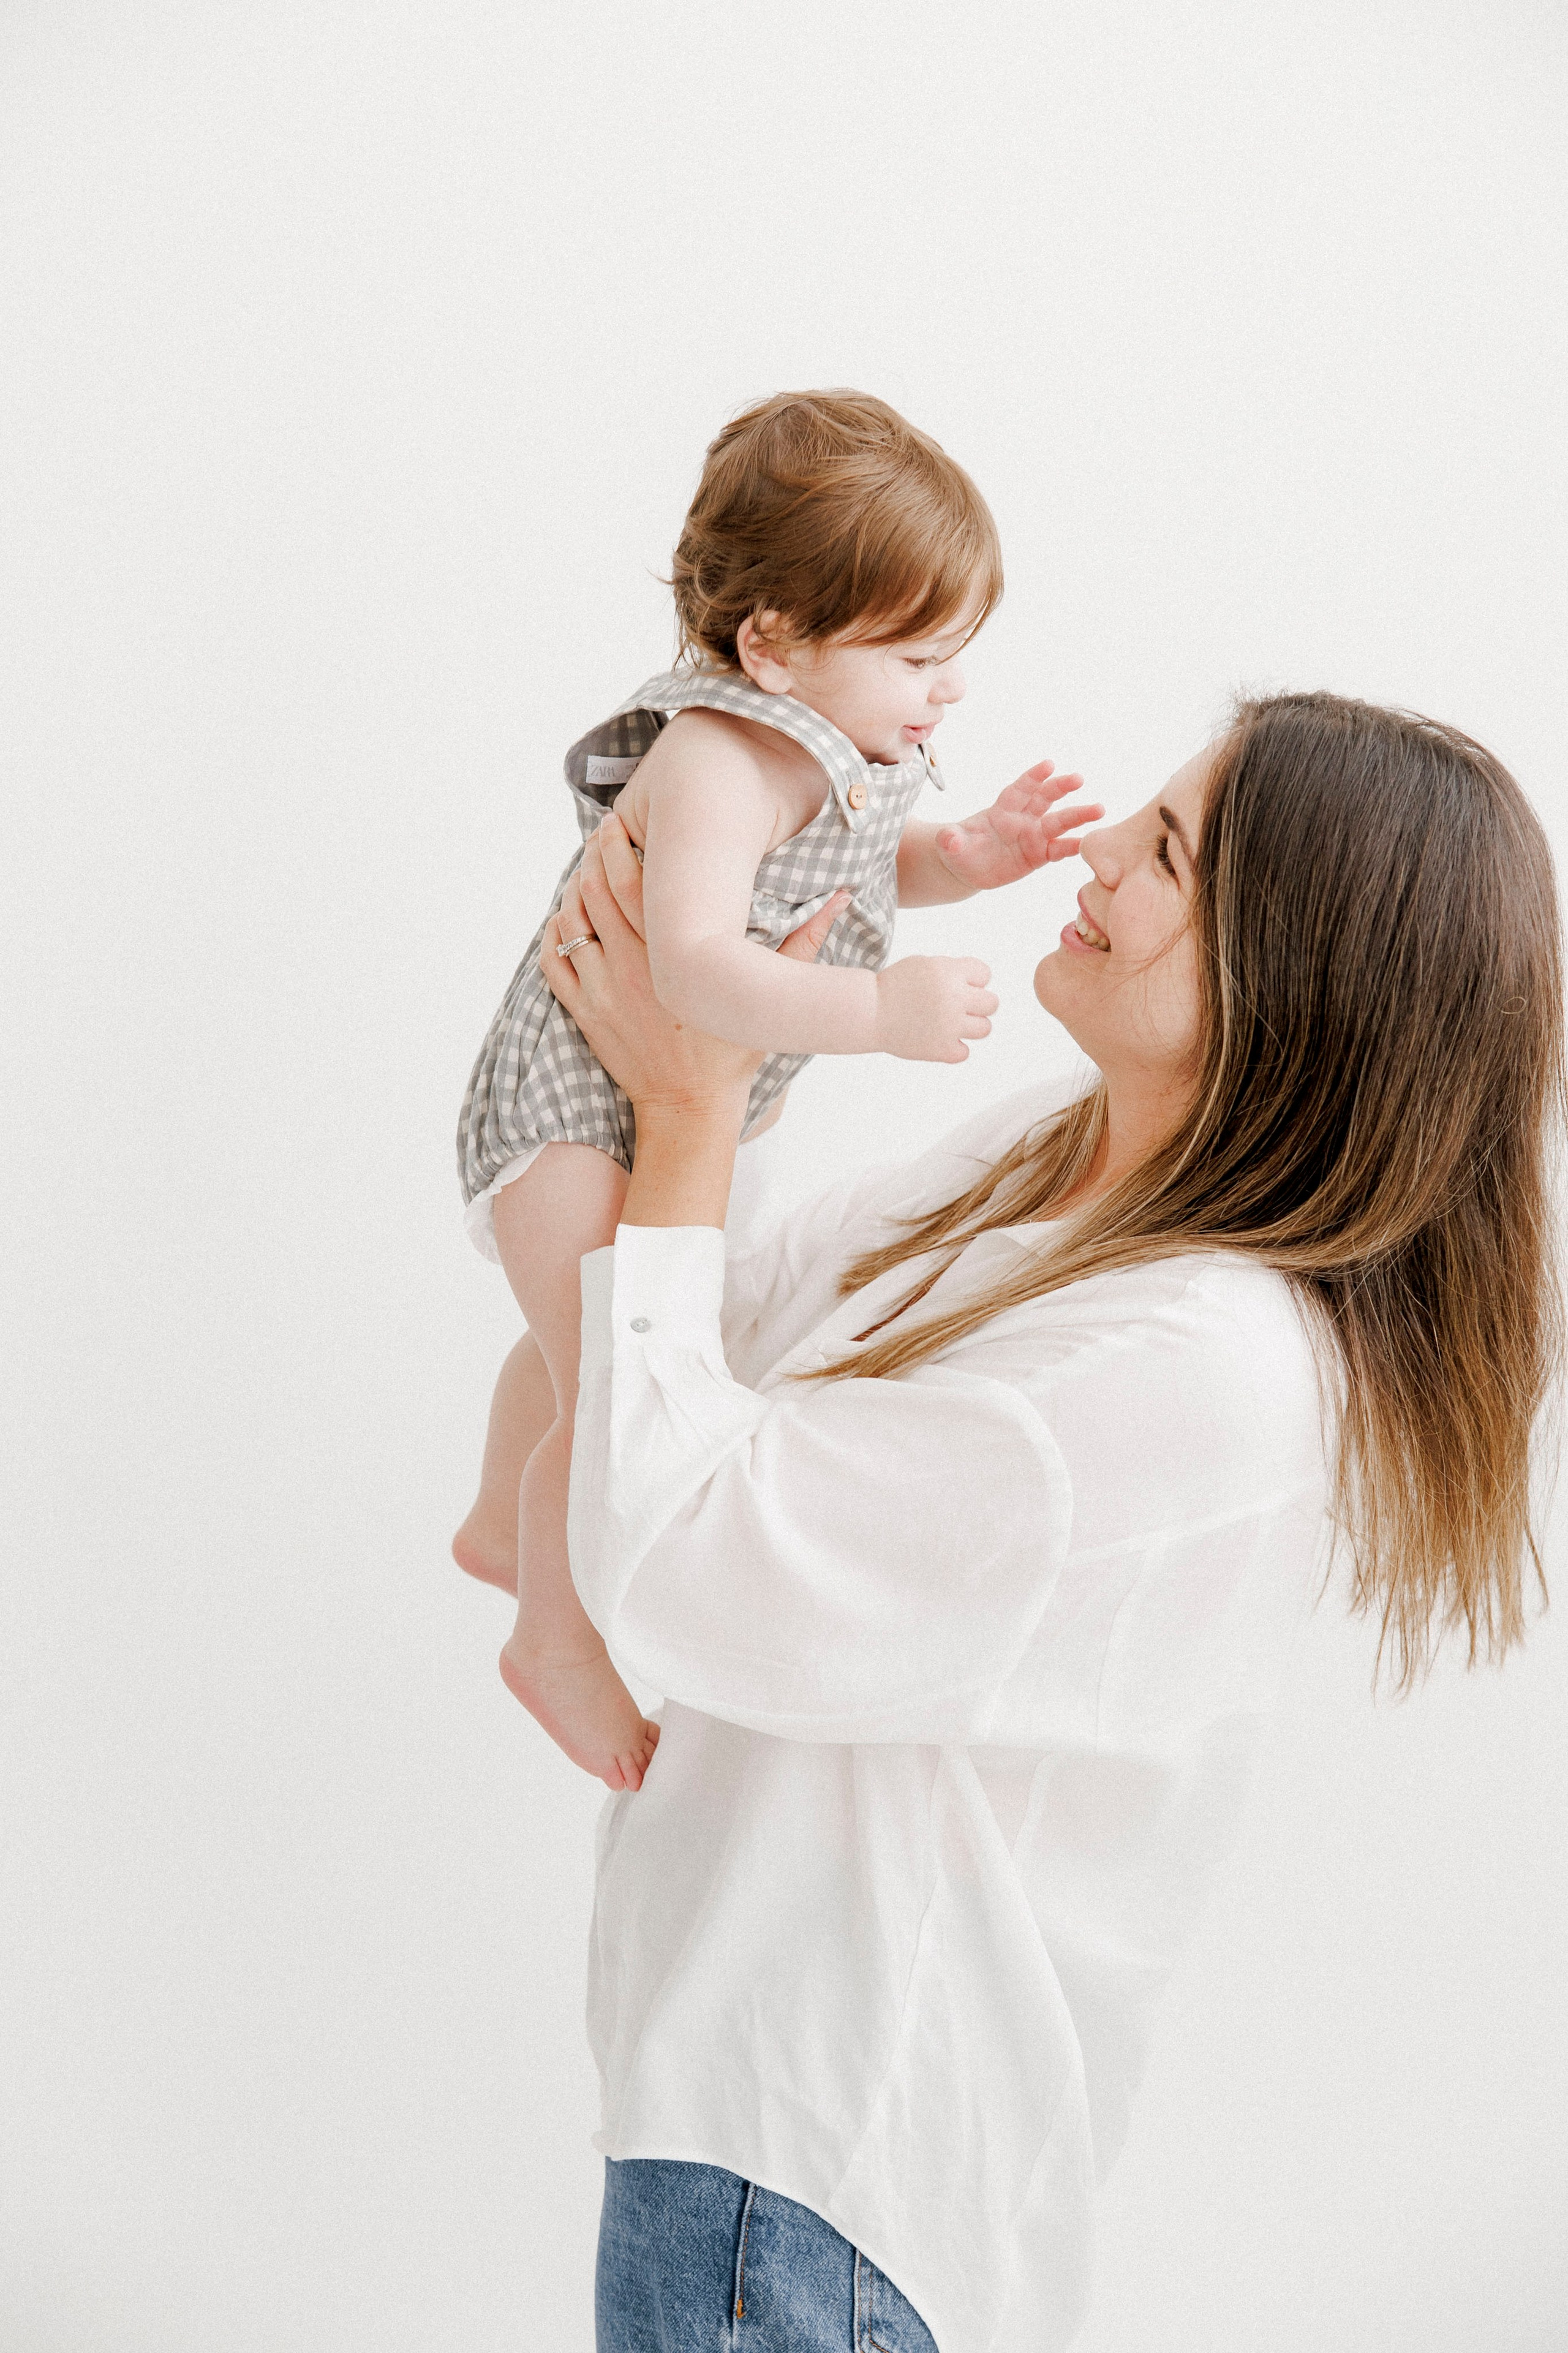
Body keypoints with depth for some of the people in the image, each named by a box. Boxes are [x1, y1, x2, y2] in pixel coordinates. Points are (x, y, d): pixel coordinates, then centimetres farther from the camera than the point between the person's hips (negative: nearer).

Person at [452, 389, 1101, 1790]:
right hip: (581, 1105, -10)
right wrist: (880, 1012, -52)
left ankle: (505, 1527, 56)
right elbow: (698, 960, -46)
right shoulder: (718, 762, -33)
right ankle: (556, 1640, 14)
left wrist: (965, 855, -7)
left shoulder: (852, 740, -5)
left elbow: (853, 875, 12)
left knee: (589, 1337, 29)